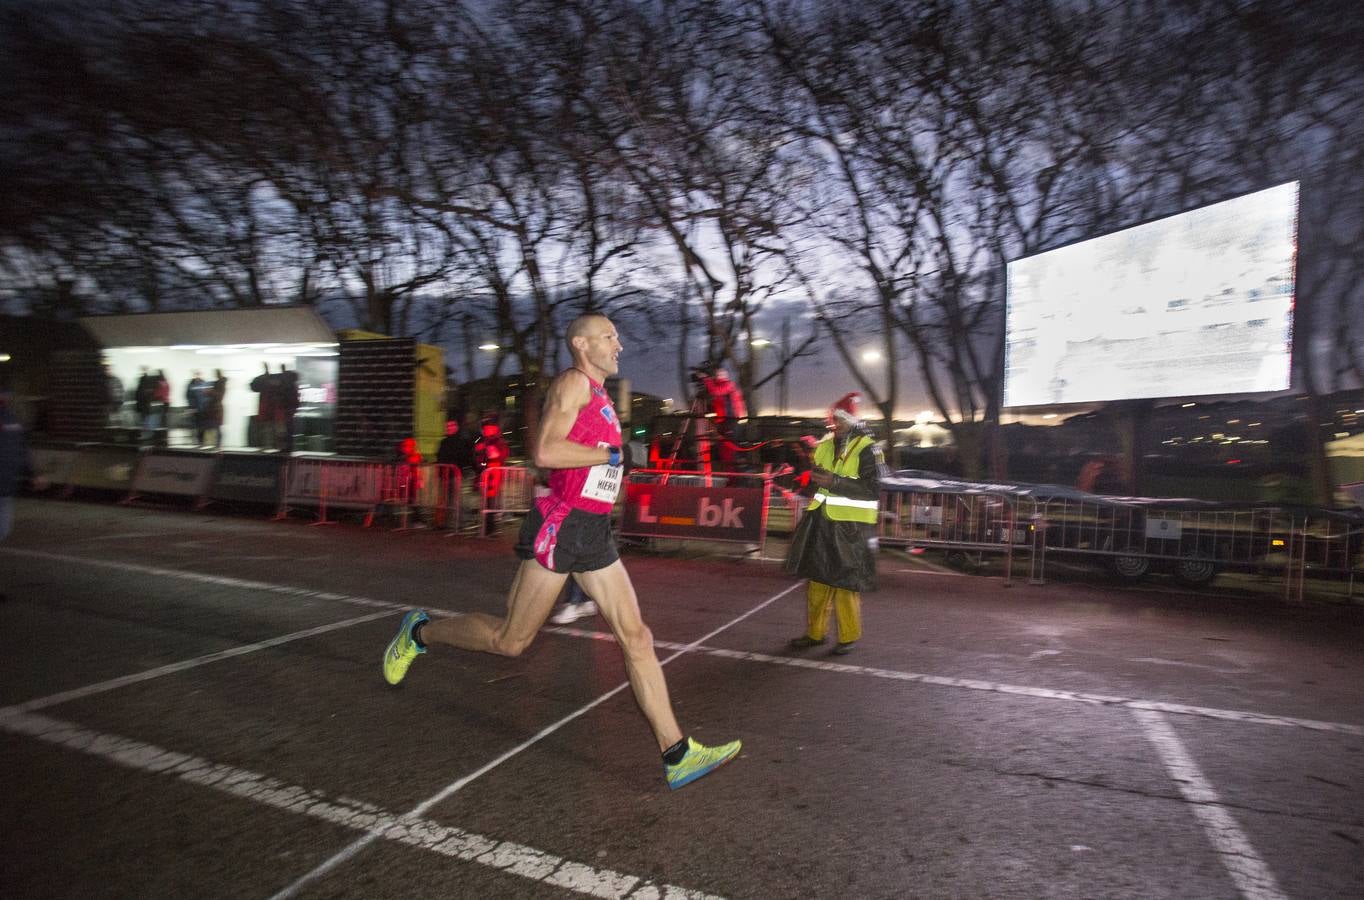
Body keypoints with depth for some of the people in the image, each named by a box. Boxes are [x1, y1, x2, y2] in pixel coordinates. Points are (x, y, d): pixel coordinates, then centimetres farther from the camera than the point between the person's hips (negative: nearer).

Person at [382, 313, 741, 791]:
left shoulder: (600, 397, 19)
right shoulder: (573, 382, -8)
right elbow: (545, 452, -21)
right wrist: (613, 454, -14)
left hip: (594, 533, 9)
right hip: (560, 524, -8)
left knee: (636, 637, 3)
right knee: (511, 639, 3)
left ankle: (677, 755, 7)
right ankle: (420, 632, 28)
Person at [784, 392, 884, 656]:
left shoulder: (867, 449, -9)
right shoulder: (825, 445, 12)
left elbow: (873, 490, -17)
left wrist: (834, 481, -22)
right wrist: (815, 476, 3)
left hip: (850, 527, -6)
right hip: (822, 522, 7)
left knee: (846, 582, 0)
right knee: (817, 578, 12)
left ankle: (849, 636, 17)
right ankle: (815, 632, 25)